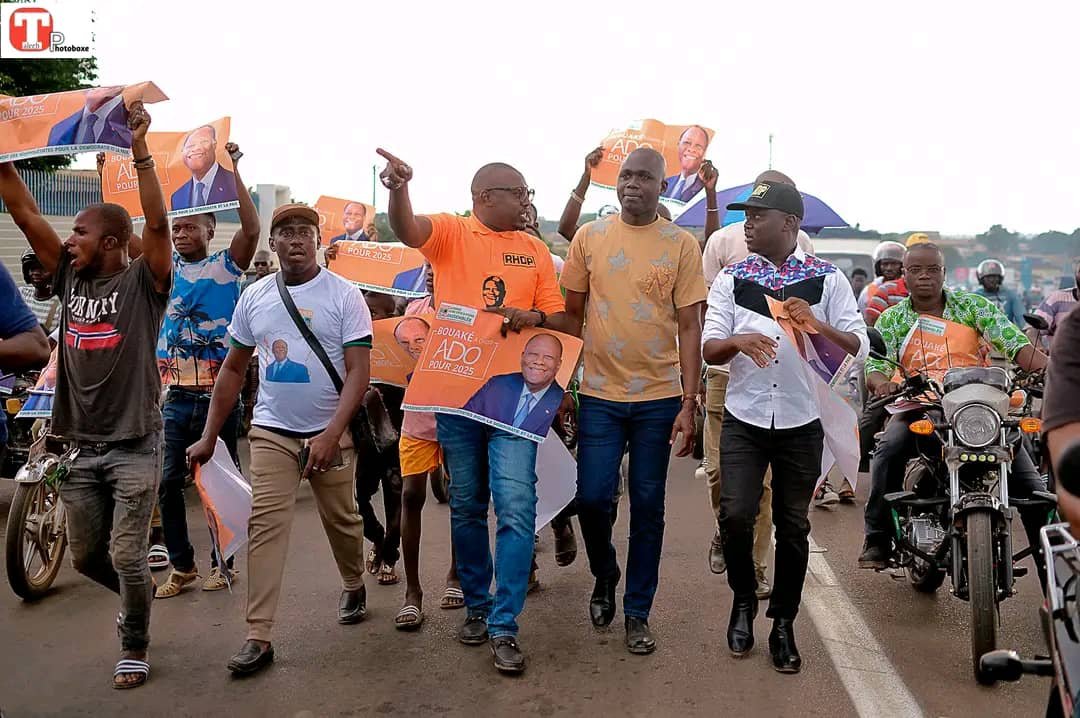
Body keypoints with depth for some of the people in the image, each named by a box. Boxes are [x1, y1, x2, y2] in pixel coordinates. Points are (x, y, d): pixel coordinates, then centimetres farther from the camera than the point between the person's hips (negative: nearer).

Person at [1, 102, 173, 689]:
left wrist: (139, 150, -30)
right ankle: (138, 596, 43)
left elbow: (158, 223, -22)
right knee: (86, 557, 15)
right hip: (81, 446, 6)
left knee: (126, 557, -2)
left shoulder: (143, 281, -7)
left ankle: (134, 646, 21)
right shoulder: (69, 278, 7)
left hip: (134, 446, -6)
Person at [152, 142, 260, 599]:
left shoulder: (227, 265, 0)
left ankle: (222, 562, 19)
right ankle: (182, 566, 17)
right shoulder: (166, 265, 11)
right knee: (167, 483, 4)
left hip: (219, 393, -4)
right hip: (175, 395, 4)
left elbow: (251, 228, -16)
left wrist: (232, 171, -20)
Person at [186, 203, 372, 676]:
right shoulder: (254, 298, 5)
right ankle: (258, 636, -2)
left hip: (330, 432, -2)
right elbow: (233, 370, 12)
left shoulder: (343, 295, -6)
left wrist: (331, 435, -21)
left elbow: (358, 371, -11)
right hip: (272, 432, 2)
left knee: (341, 519, 11)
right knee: (265, 525, -6)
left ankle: (353, 587, 39)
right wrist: (209, 437, 10)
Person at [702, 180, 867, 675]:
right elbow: (709, 349, 0)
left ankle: (783, 624, 24)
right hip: (743, 420, 1)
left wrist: (817, 324, -20)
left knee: (793, 526, 7)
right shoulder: (731, 279, 4)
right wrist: (738, 341, -22)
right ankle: (743, 599, 19)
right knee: (735, 515, -9)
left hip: (801, 423, 0)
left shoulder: (827, 279, 1)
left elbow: (858, 348, -2)